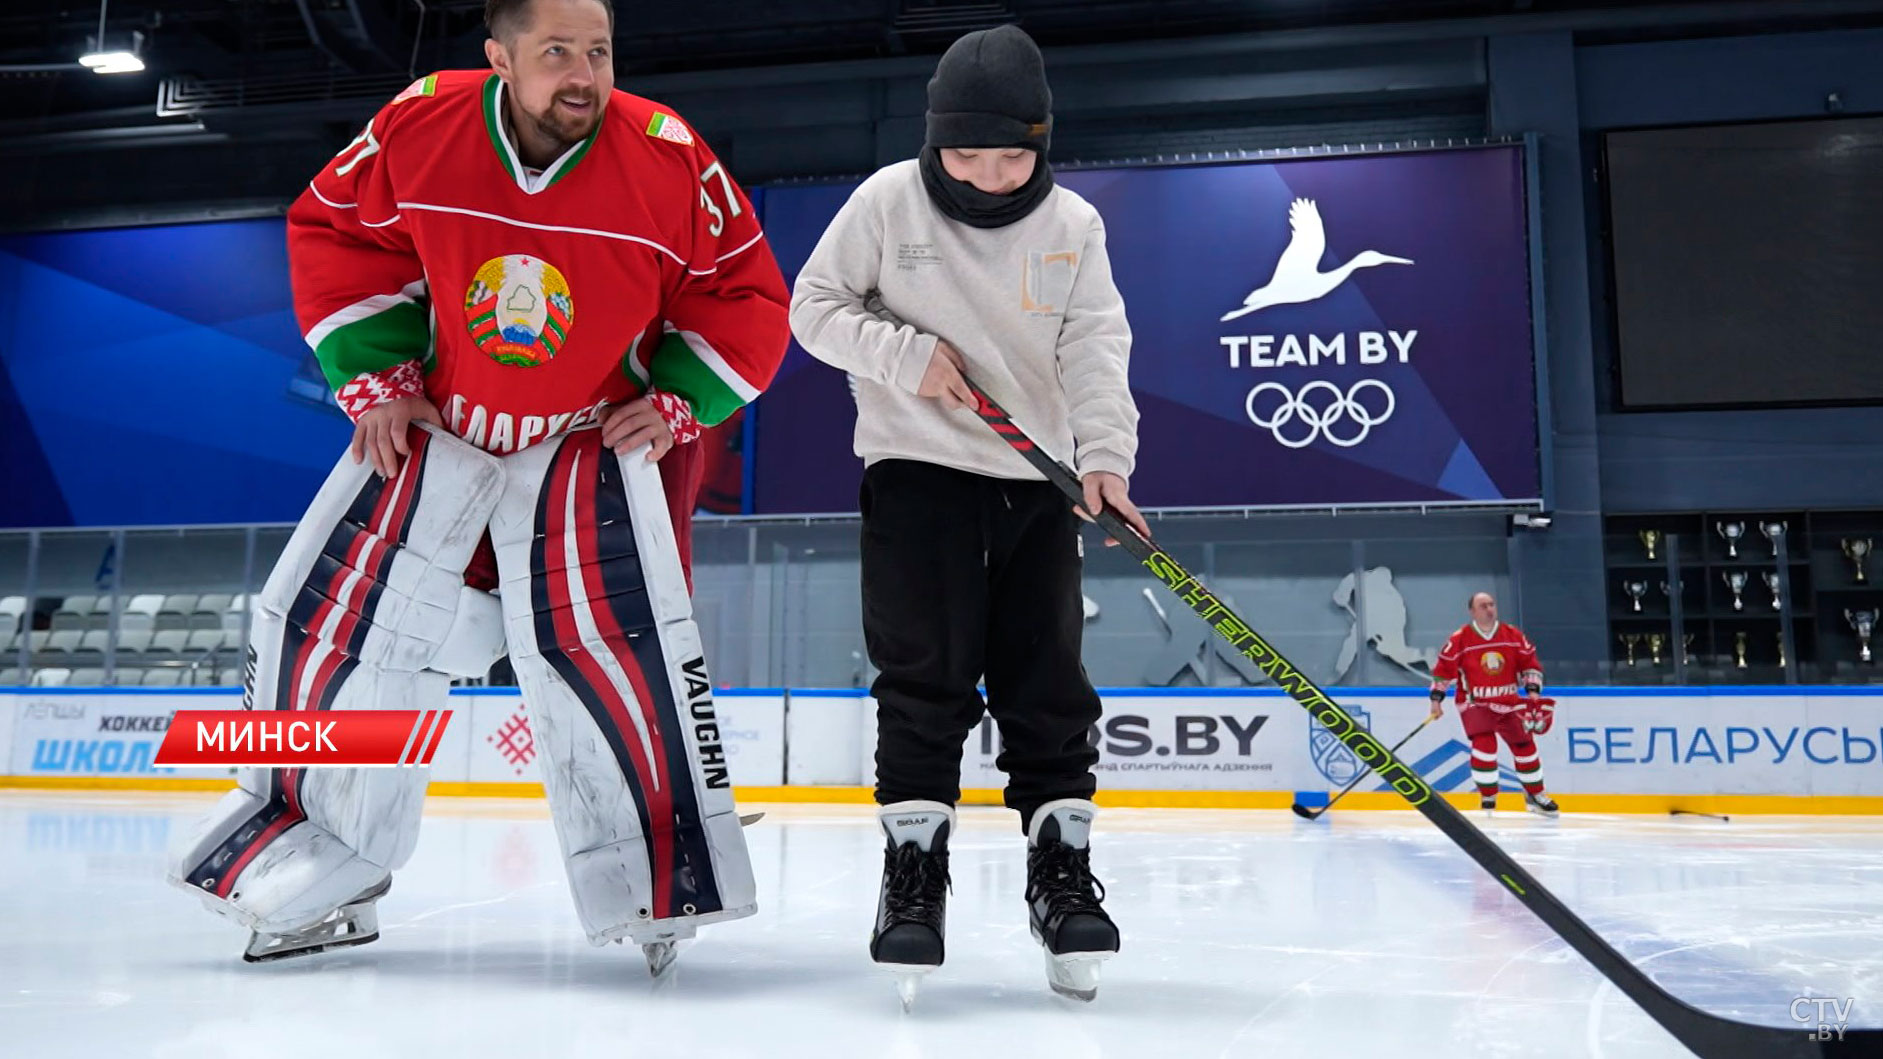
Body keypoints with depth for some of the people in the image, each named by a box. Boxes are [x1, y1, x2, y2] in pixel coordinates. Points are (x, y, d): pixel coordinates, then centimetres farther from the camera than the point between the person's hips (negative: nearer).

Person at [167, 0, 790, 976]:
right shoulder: (421, 126, -12)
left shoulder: (667, 156, -17)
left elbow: (747, 297, -5)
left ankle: (660, 885, -5)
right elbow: (332, 228, 4)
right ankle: (319, 888, 22)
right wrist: (373, 376, -2)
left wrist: (674, 402, -12)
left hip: (601, 435, -2)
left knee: (604, 636, -22)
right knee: (331, 620, 3)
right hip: (439, 423, 3)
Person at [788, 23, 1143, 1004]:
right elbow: (814, 306, 0)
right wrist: (907, 353, -15)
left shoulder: (1073, 225, 1)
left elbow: (1096, 350, -7)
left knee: (1047, 682, 3)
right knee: (926, 677, -6)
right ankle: (912, 866, 4)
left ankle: (1060, 865, 12)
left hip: (1036, 479, 3)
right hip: (916, 467, -2)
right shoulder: (887, 200, -4)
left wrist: (1105, 455, -22)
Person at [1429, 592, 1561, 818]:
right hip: (1475, 703, -4)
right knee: (1484, 746, -19)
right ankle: (1487, 799, -3)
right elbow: (1444, 668, -5)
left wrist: (1532, 690, -4)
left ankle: (1536, 796, 28)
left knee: (1525, 746, 9)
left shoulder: (1514, 636, 0)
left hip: (1509, 703, 4)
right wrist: (1436, 698, -7)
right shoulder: (1460, 639, -9)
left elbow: (1530, 663, 6)